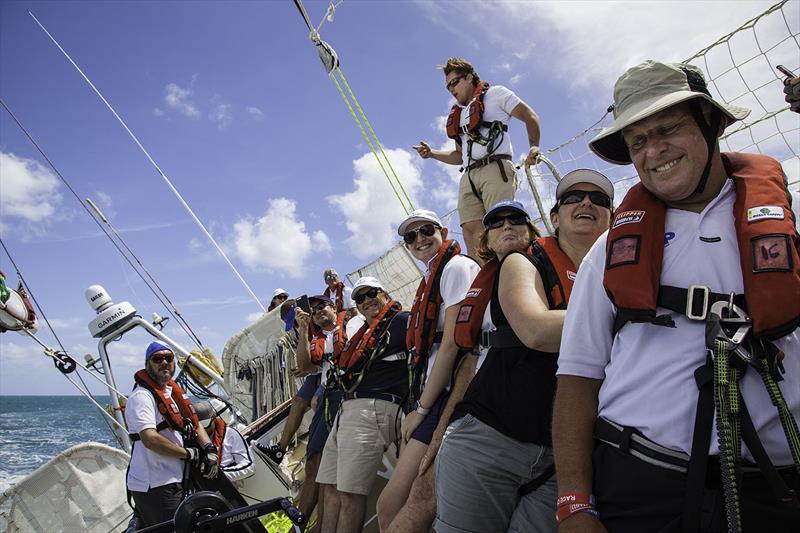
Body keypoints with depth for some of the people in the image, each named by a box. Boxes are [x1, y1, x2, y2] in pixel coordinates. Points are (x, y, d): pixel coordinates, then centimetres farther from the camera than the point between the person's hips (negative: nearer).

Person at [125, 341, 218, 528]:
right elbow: (150, 439, -26)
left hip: (172, 482, 9)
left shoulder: (174, 391, 15)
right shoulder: (142, 396, -14)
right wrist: (189, 454, -15)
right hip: (154, 486, -9)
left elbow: (194, 423, 15)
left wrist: (209, 449, -4)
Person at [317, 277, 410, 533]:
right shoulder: (363, 334, 25)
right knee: (330, 487, 10)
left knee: (350, 494, -10)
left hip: (374, 409, -9)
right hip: (347, 410, 9)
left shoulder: (402, 320, 0)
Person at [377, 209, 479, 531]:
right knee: (401, 506, 7)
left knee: (391, 506, -13)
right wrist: (416, 406, 10)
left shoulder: (457, 266, -4)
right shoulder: (429, 280, 23)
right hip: (425, 397, 9)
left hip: (447, 395, -9)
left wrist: (421, 408, -11)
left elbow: (452, 343, -13)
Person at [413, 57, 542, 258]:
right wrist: (432, 153, 19)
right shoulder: (459, 115, 34)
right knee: (471, 230, -14)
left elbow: (530, 116, 9)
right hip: (469, 175, 6)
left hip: (495, 167, -6)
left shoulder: (494, 93, 15)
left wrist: (534, 147, -5)